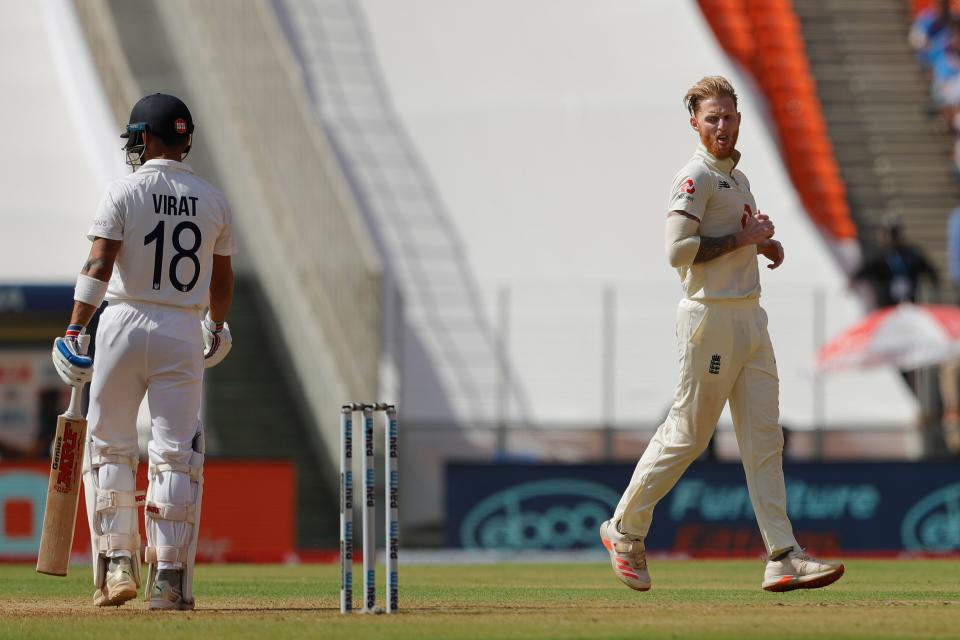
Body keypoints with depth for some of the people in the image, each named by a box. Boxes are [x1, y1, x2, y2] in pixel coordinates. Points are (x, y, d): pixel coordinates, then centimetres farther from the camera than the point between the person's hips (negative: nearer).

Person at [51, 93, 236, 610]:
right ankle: (170, 580, -1)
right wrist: (217, 327, 30)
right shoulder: (213, 201, 5)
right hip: (184, 333, 2)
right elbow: (221, 280, 12)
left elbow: (99, 265, -14)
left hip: (125, 326, -2)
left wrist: (75, 329, -17)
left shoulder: (125, 193, -5)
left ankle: (116, 563, 0)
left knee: (109, 446, 8)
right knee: (177, 455, 2)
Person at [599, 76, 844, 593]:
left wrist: (761, 242, 10)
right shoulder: (696, 178, -12)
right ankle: (625, 530, 17)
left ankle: (783, 558, -3)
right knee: (687, 434, -1)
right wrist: (743, 237, -16)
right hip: (711, 317, -9)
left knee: (764, 437, 1)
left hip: (750, 316, 9)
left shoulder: (736, 176, 17)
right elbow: (677, 250, -22)